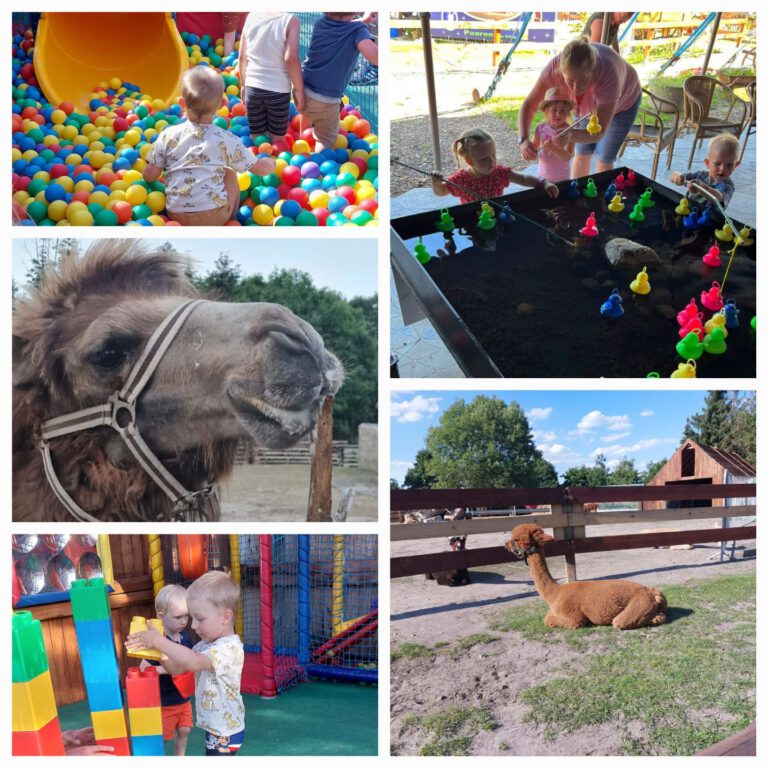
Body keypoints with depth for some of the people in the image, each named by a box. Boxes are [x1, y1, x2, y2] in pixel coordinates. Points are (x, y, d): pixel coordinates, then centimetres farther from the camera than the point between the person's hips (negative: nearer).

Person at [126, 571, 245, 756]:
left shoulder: (230, 648, -26)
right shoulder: (205, 644, 7)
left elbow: (193, 662, -40)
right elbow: (178, 668, 9)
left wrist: (158, 641, -34)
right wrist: (156, 650, -8)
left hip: (226, 732, -9)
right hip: (214, 727, 9)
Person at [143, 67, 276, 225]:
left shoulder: (167, 135, -3)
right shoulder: (227, 140, -6)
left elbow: (149, 176, 2)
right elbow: (261, 168, 4)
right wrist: (270, 163, 28)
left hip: (176, 216, 3)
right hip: (215, 216, -2)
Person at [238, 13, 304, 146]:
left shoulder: (251, 16, 3)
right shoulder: (290, 20, -11)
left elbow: (242, 58, 7)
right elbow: (291, 58, -20)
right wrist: (299, 90, -10)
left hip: (253, 88, 4)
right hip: (278, 91, -4)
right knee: (277, 142, 9)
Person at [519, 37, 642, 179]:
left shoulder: (608, 76, -46)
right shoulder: (554, 68, -38)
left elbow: (599, 133, -42)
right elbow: (529, 105, -29)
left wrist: (571, 135, -62)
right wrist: (524, 140, -47)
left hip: (623, 103, -3)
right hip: (589, 102, 3)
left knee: (604, 158, 2)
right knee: (582, 153, 8)